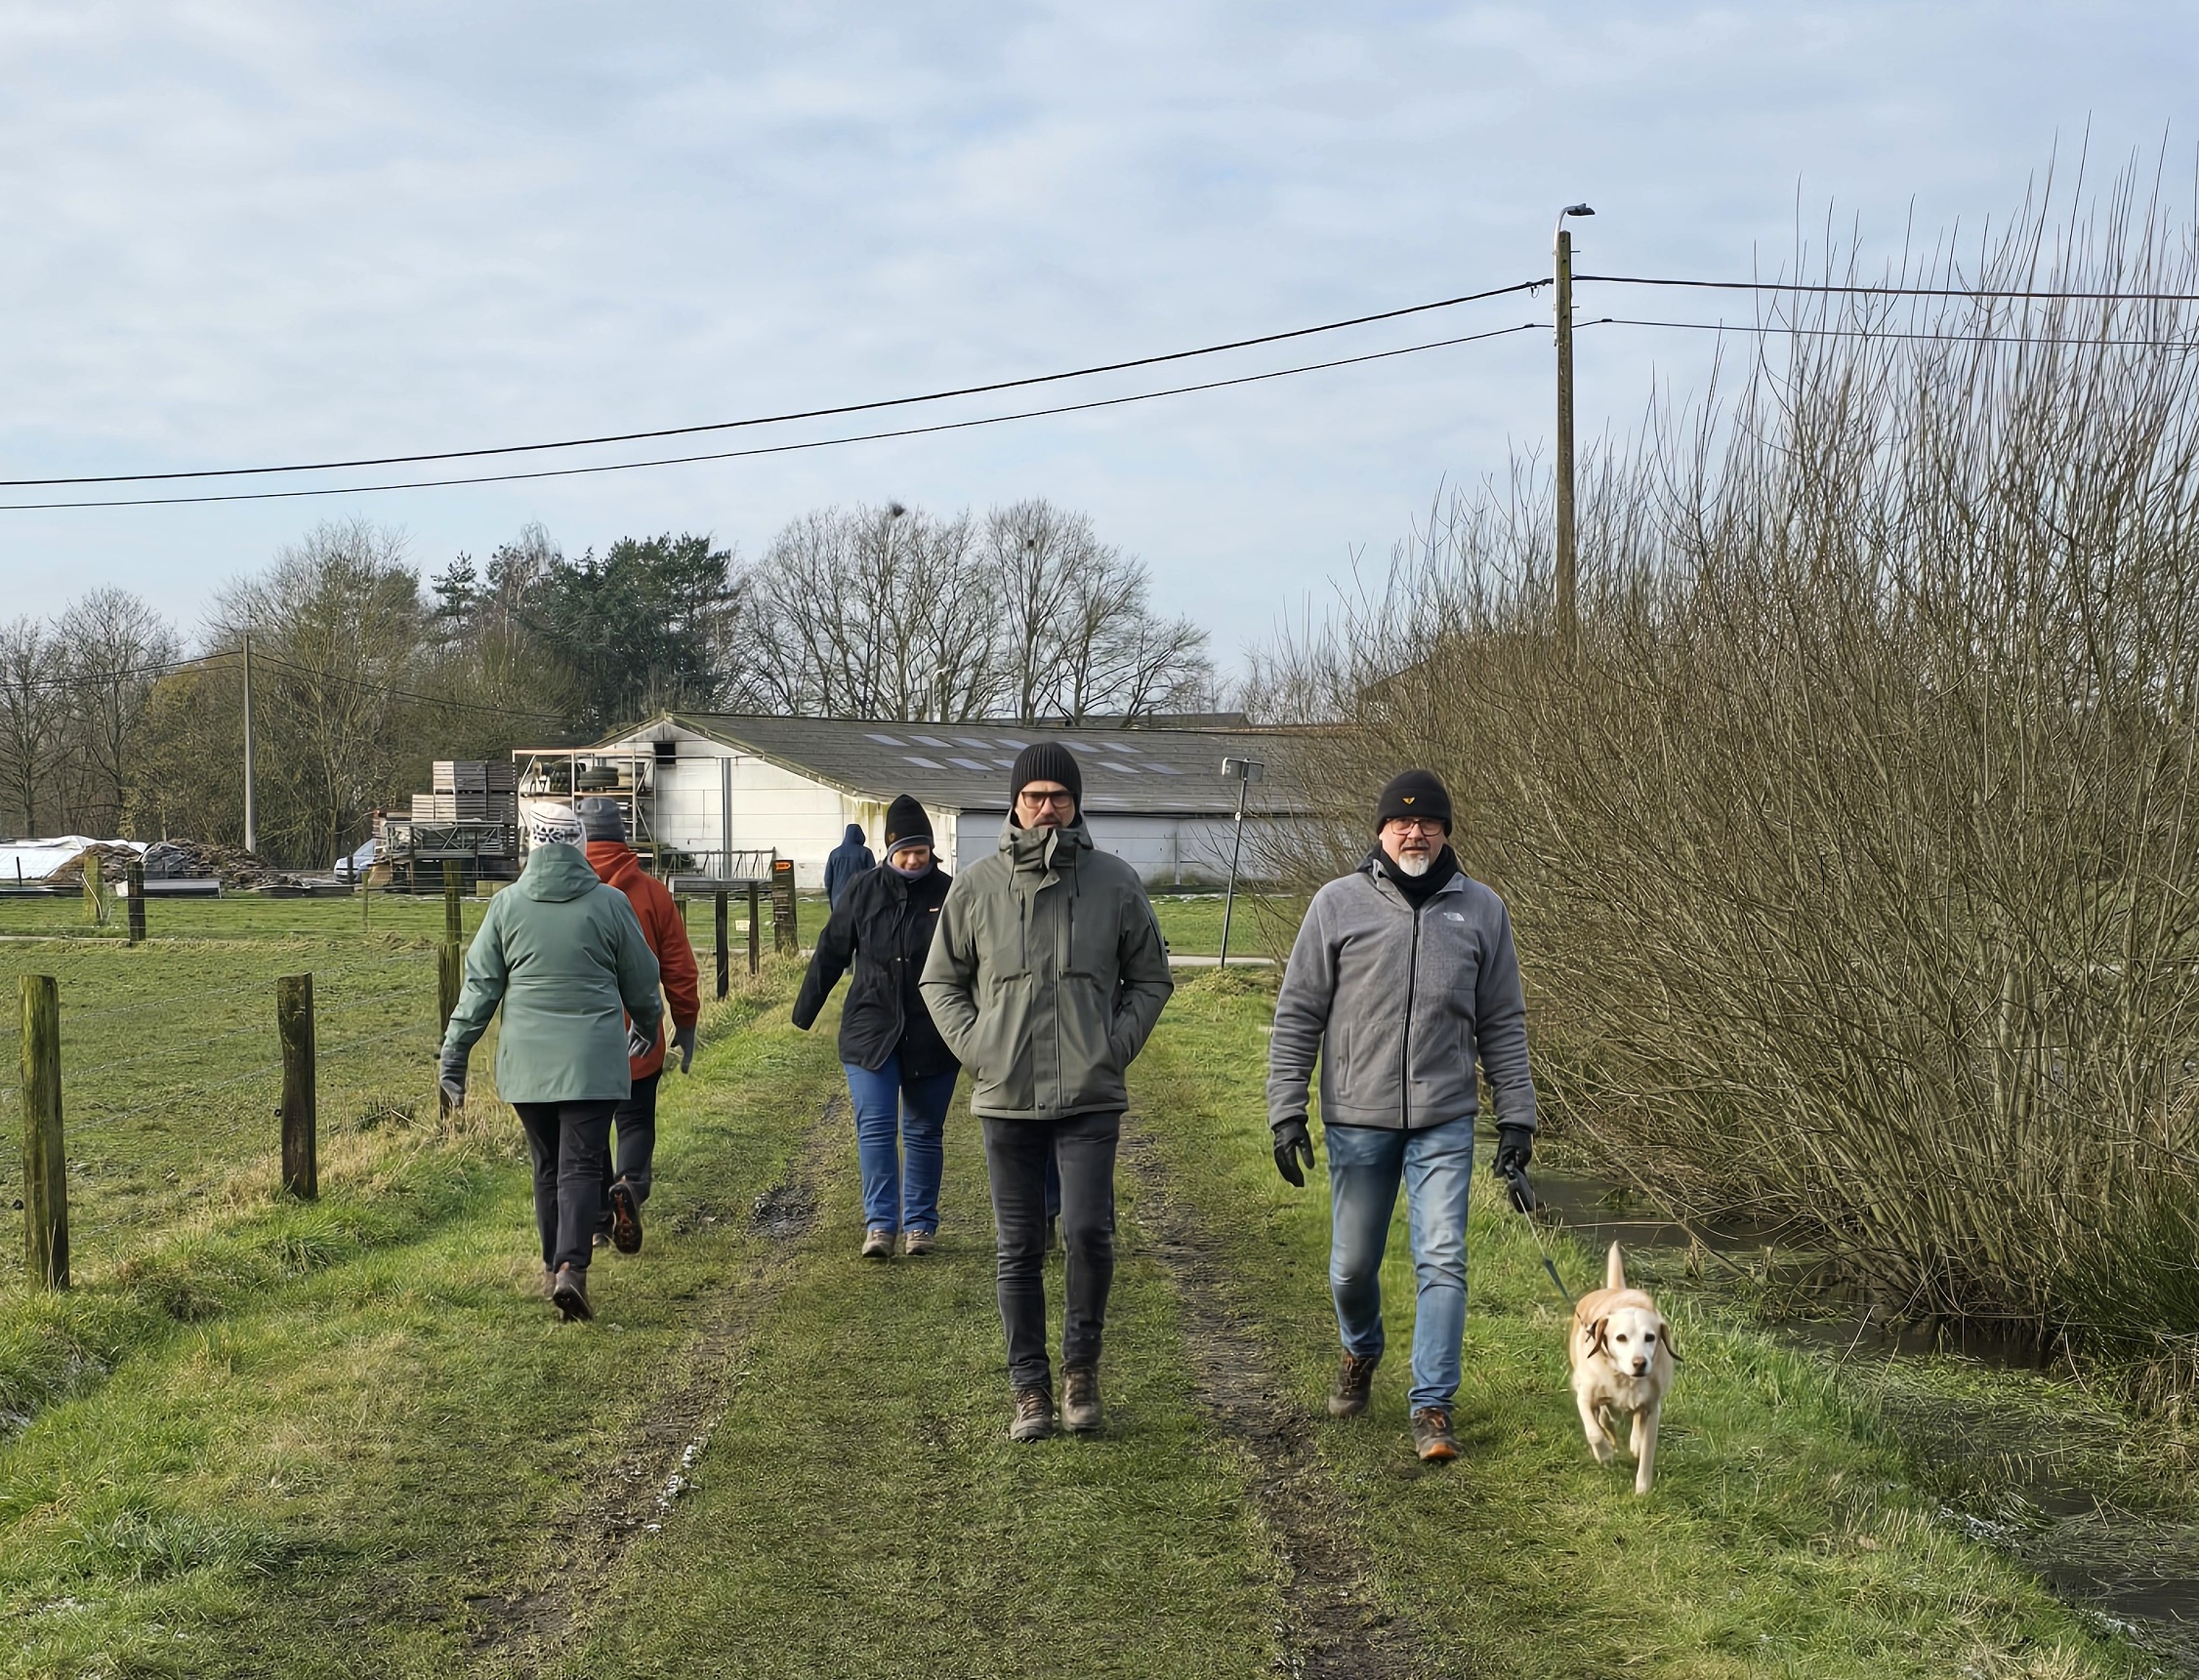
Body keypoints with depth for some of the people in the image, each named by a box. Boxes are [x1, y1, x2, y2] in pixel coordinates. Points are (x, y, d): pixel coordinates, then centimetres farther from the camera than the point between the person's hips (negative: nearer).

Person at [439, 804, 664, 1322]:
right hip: (593, 1060, -2)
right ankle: (571, 1267, -19)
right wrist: (647, 1027, 27)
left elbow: (480, 986, 1)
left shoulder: (507, 905, 0)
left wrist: (454, 1055, 8)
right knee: (581, 1165, -3)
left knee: (547, 1165, 16)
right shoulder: (609, 904, -3)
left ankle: (553, 1264, 26)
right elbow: (641, 982, 7)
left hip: (526, 1060, 2)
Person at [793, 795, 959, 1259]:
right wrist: (804, 1012, 11)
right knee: (875, 1126, -8)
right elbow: (830, 954, 9)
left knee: (924, 1131, 8)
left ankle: (920, 1225, 17)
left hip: (932, 1037, 0)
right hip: (870, 1032, 0)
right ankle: (880, 1224, -8)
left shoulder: (950, 894, -2)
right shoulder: (863, 892, 1)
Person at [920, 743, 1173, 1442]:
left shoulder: (1115, 882, 1)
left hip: (1090, 1098, -1)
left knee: (1088, 1232, -11)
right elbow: (940, 979, 13)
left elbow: (1150, 978, 11)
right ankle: (1030, 1389, 17)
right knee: (1019, 1251, 6)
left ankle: (1081, 1364, 12)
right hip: (1006, 1098, 1)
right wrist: (973, 1046, -1)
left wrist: (1117, 1043, -3)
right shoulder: (977, 886, 2)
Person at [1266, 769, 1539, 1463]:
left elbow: (1503, 1023, 10)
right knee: (1353, 1264, 10)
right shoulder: (1338, 904, 0)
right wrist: (1286, 1111, -4)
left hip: (1444, 1121, 0)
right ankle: (1361, 1353, 39)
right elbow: (1298, 1015, 2)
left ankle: (1432, 1406, -1)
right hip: (1358, 1118, 0)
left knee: (1443, 1261, -8)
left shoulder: (1480, 909, 5)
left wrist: (1516, 1115, 4)